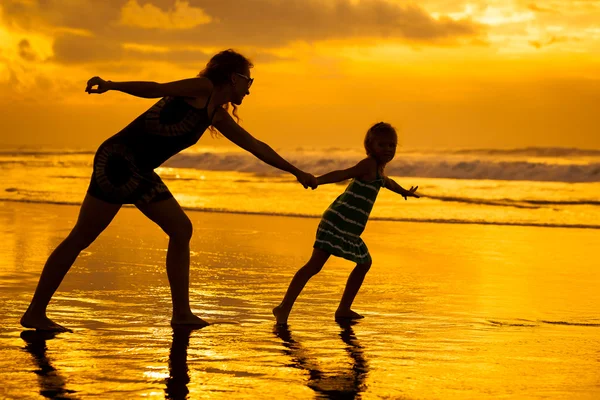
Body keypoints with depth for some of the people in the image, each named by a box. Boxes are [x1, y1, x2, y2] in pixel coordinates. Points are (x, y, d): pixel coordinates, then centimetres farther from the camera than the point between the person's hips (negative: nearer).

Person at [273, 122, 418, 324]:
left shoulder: (378, 171, 24)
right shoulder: (370, 164, -6)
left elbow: (387, 182, 47)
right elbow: (344, 174, -20)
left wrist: (405, 192, 67)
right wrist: (316, 180, -34)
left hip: (350, 228, 10)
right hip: (338, 222, -10)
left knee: (364, 263, 22)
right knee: (315, 263, -16)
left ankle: (344, 309, 27)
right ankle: (284, 307, -20)